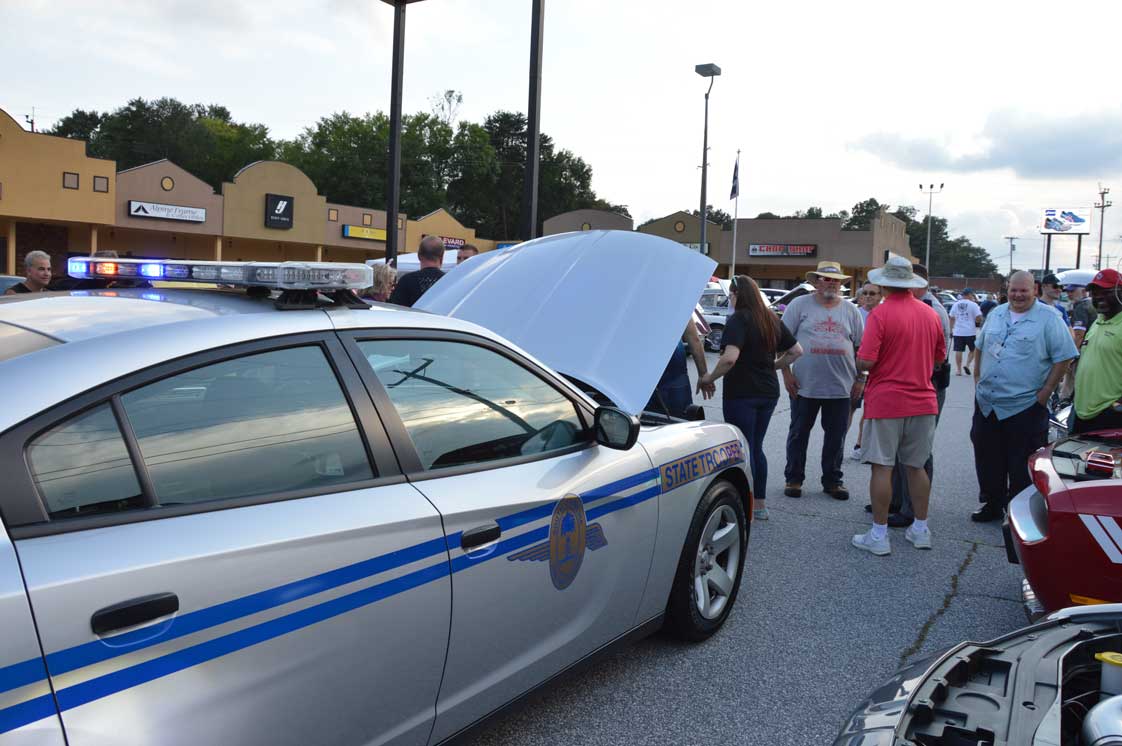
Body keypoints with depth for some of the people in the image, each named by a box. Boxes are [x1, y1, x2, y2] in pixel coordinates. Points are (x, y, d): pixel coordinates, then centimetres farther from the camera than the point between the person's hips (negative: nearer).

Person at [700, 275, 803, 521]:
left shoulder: (738, 320, -14)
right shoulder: (772, 319, 9)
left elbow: (730, 357, -28)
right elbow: (796, 351, 14)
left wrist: (710, 378, -15)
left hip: (741, 392, -7)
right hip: (768, 392, 7)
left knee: (743, 449, 1)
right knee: (756, 448, 17)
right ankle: (761, 505, 22)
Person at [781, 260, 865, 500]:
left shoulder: (850, 310, 10)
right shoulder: (800, 305, 1)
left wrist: (860, 379, 5)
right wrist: (786, 372, -8)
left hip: (841, 387, 2)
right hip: (804, 384, -2)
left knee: (836, 436, 8)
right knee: (799, 433, 6)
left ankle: (832, 480, 21)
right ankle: (793, 479, 18)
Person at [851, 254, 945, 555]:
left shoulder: (881, 314, -14)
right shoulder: (930, 314, 4)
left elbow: (865, 362, -19)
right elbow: (939, 356, 16)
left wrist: (857, 363, 3)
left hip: (886, 402, -5)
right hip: (923, 402, 6)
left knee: (882, 468, 1)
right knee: (916, 467, 16)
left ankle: (878, 535, 6)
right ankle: (920, 530, 24)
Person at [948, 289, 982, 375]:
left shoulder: (956, 304, 8)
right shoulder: (973, 304, -5)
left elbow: (951, 317, 10)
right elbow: (978, 318, -11)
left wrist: (951, 329, 16)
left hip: (958, 332, 3)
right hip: (970, 332, -3)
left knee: (958, 350, 4)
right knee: (973, 350, 13)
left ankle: (958, 369, 6)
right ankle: (967, 365, -3)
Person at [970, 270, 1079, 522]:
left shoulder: (1048, 318, -7)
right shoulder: (996, 314, 11)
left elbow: (1064, 357, -8)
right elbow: (980, 348, 21)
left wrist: (1044, 393, -12)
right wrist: (977, 379, 13)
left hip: (1025, 406, -5)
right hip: (986, 404, 6)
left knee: (1021, 466, 1)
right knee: (987, 459, 13)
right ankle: (992, 505, 28)